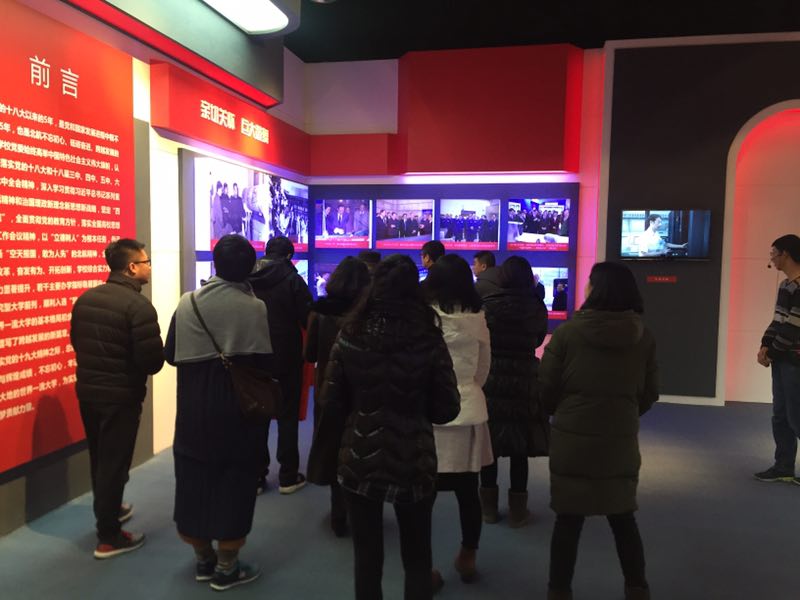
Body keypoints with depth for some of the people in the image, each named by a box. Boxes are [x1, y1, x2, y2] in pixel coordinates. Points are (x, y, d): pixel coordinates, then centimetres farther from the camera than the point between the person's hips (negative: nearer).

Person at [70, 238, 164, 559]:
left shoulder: (85, 298, 2)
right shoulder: (138, 305, -22)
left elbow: (75, 341, 14)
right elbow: (153, 360, -23)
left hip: (87, 390, 7)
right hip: (121, 396, -7)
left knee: (99, 458, 23)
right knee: (114, 463, 5)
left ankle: (108, 510, 43)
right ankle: (109, 537, 17)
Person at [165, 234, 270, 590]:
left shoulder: (187, 302, -3)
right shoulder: (254, 307, -13)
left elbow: (171, 355, 2)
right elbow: (263, 362, -14)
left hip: (194, 411, 3)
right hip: (238, 412, -3)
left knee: (195, 480, 17)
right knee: (233, 484, 9)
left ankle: (203, 559, 31)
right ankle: (226, 568, 19)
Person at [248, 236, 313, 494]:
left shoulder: (246, 280, 2)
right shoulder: (292, 279, -12)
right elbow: (309, 319, -13)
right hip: (286, 358, -3)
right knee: (288, 416, 7)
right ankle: (288, 476, 11)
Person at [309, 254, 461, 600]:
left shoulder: (350, 336, -7)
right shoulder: (428, 340, -10)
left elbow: (331, 403, -4)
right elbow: (447, 410, -5)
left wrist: (326, 457, 11)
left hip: (359, 460, 1)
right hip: (413, 463, -1)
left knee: (367, 556, 15)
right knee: (417, 558, 17)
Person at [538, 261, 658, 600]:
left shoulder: (568, 331, -11)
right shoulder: (644, 337, -1)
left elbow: (546, 387, -6)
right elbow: (650, 393, 6)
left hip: (572, 438, -2)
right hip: (621, 440, 3)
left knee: (568, 518, 9)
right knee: (623, 517, 19)